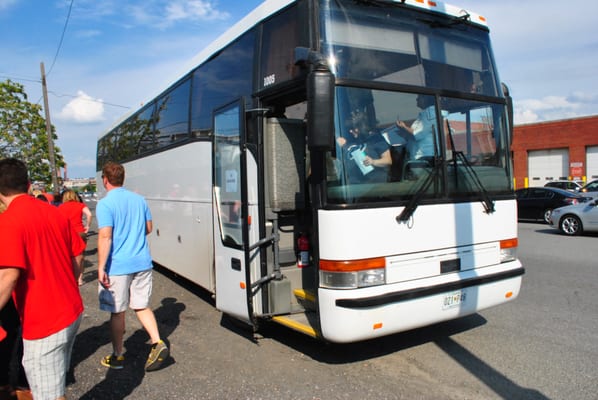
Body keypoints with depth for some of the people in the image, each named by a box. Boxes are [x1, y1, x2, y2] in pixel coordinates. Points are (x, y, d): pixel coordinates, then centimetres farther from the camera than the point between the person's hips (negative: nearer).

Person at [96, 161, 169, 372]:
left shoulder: (105, 204, -12)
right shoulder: (139, 199, 7)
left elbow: (105, 236, -19)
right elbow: (148, 228, 14)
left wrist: (101, 268, -16)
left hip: (117, 266, -5)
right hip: (142, 263, 5)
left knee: (117, 312, 9)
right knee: (141, 306, 17)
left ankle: (117, 356, 23)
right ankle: (157, 343, 3)